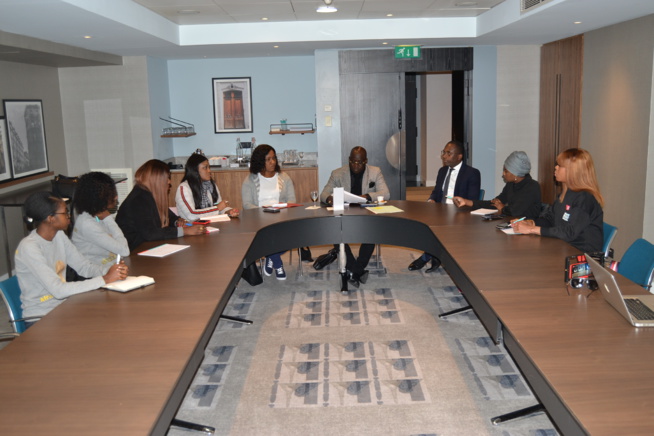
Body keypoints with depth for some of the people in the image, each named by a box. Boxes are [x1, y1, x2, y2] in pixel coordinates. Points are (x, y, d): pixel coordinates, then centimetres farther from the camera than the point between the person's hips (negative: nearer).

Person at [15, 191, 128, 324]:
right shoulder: (29, 247, -21)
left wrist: (110, 271, -17)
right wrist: (105, 279, -29)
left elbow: (84, 266, 4)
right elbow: (58, 290, -27)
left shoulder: (59, 235, 3)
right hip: (40, 319, -7)